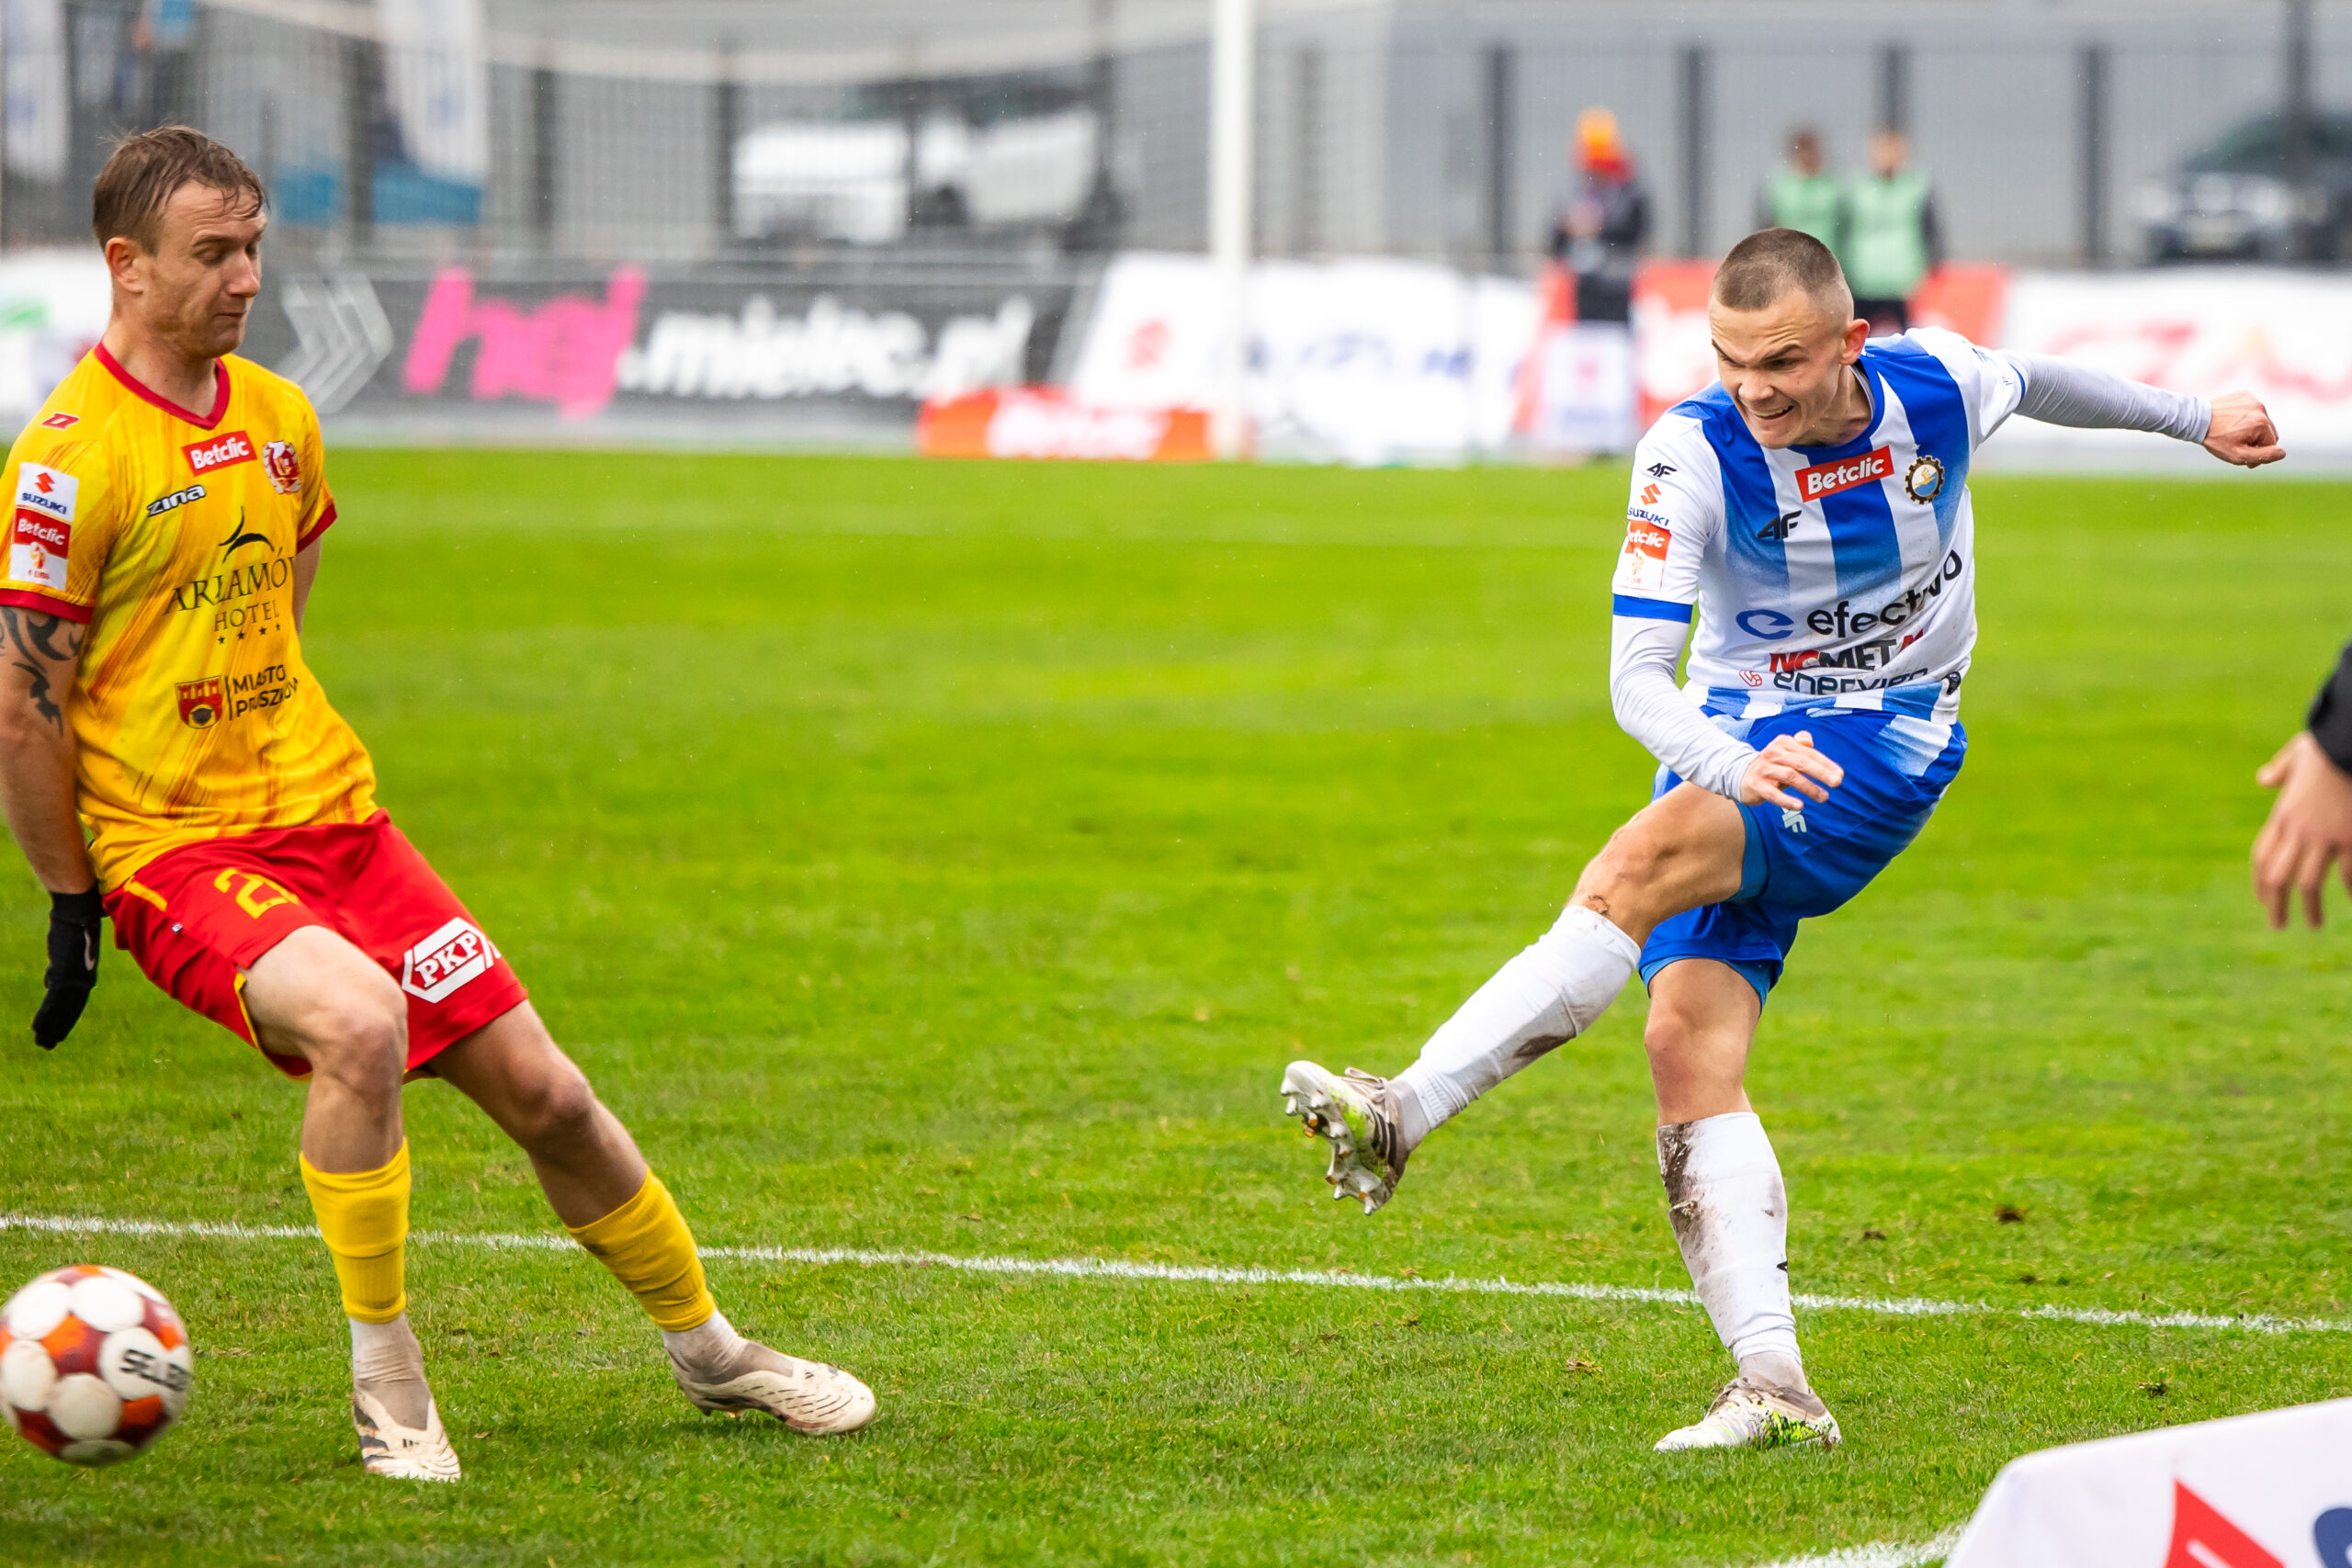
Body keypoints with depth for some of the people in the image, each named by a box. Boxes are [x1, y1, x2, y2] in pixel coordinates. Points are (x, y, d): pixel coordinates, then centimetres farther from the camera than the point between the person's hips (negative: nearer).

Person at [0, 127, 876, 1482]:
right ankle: (385, 1383, -18)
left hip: (333, 814, 7)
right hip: (177, 857, -7)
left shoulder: (280, 418, 8)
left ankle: (711, 1352, 25)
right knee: (359, 1023, -33)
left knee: (543, 1091, 5)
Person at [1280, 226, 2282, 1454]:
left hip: (1885, 739, -2)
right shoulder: (1693, 452, -15)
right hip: (1734, 739, 2)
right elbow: (1634, 677, -19)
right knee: (1687, 1043, -17)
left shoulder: (1934, 385, -9)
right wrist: (1734, 763, -40)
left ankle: (1404, 1114, -38)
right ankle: (1773, 1388, -19)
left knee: (1642, 865, -30)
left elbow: (2042, 384, 17)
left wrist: (2194, 420, 33)